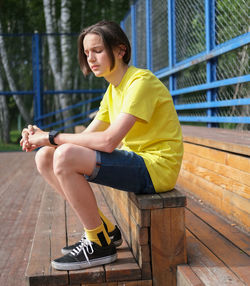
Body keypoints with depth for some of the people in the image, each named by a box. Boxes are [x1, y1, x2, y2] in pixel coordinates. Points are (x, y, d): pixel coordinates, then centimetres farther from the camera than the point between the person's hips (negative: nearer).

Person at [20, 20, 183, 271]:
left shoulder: (141, 81, -15)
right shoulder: (113, 90, 14)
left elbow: (108, 141, -26)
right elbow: (88, 136, 7)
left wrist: (53, 137, -18)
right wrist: (42, 139, -9)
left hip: (156, 168, -9)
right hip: (133, 160, 9)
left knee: (65, 156, -28)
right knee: (45, 158, 1)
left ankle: (100, 245, -11)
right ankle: (104, 230, 7)